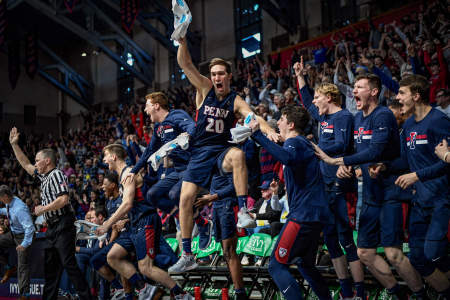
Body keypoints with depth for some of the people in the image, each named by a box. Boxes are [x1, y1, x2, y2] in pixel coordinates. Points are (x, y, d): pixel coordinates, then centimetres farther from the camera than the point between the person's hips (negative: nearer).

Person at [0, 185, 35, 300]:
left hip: (22, 236, -9)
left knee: (22, 265, -7)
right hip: (13, 233, 9)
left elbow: (30, 227, -35)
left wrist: (25, 244, -38)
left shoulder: (19, 208, -33)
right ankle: (10, 268, 15)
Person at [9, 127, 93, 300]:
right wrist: (14, 145, 29)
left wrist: (43, 209, -10)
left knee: (69, 264, -15)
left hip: (63, 225, -10)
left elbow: (63, 199, -20)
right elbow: (25, 164, 31)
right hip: (52, 227, 10)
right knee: (50, 266, 10)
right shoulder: (44, 176, 20)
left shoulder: (57, 174, -8)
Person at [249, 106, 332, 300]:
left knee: (277, 265, -9)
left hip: (303, 215, -10)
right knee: (305, 264, 24)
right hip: (317, 215, 10)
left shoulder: (294, 142, -9)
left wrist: (258, 135, -32)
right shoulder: (303, 143, 21)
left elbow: (287, 158, -34)